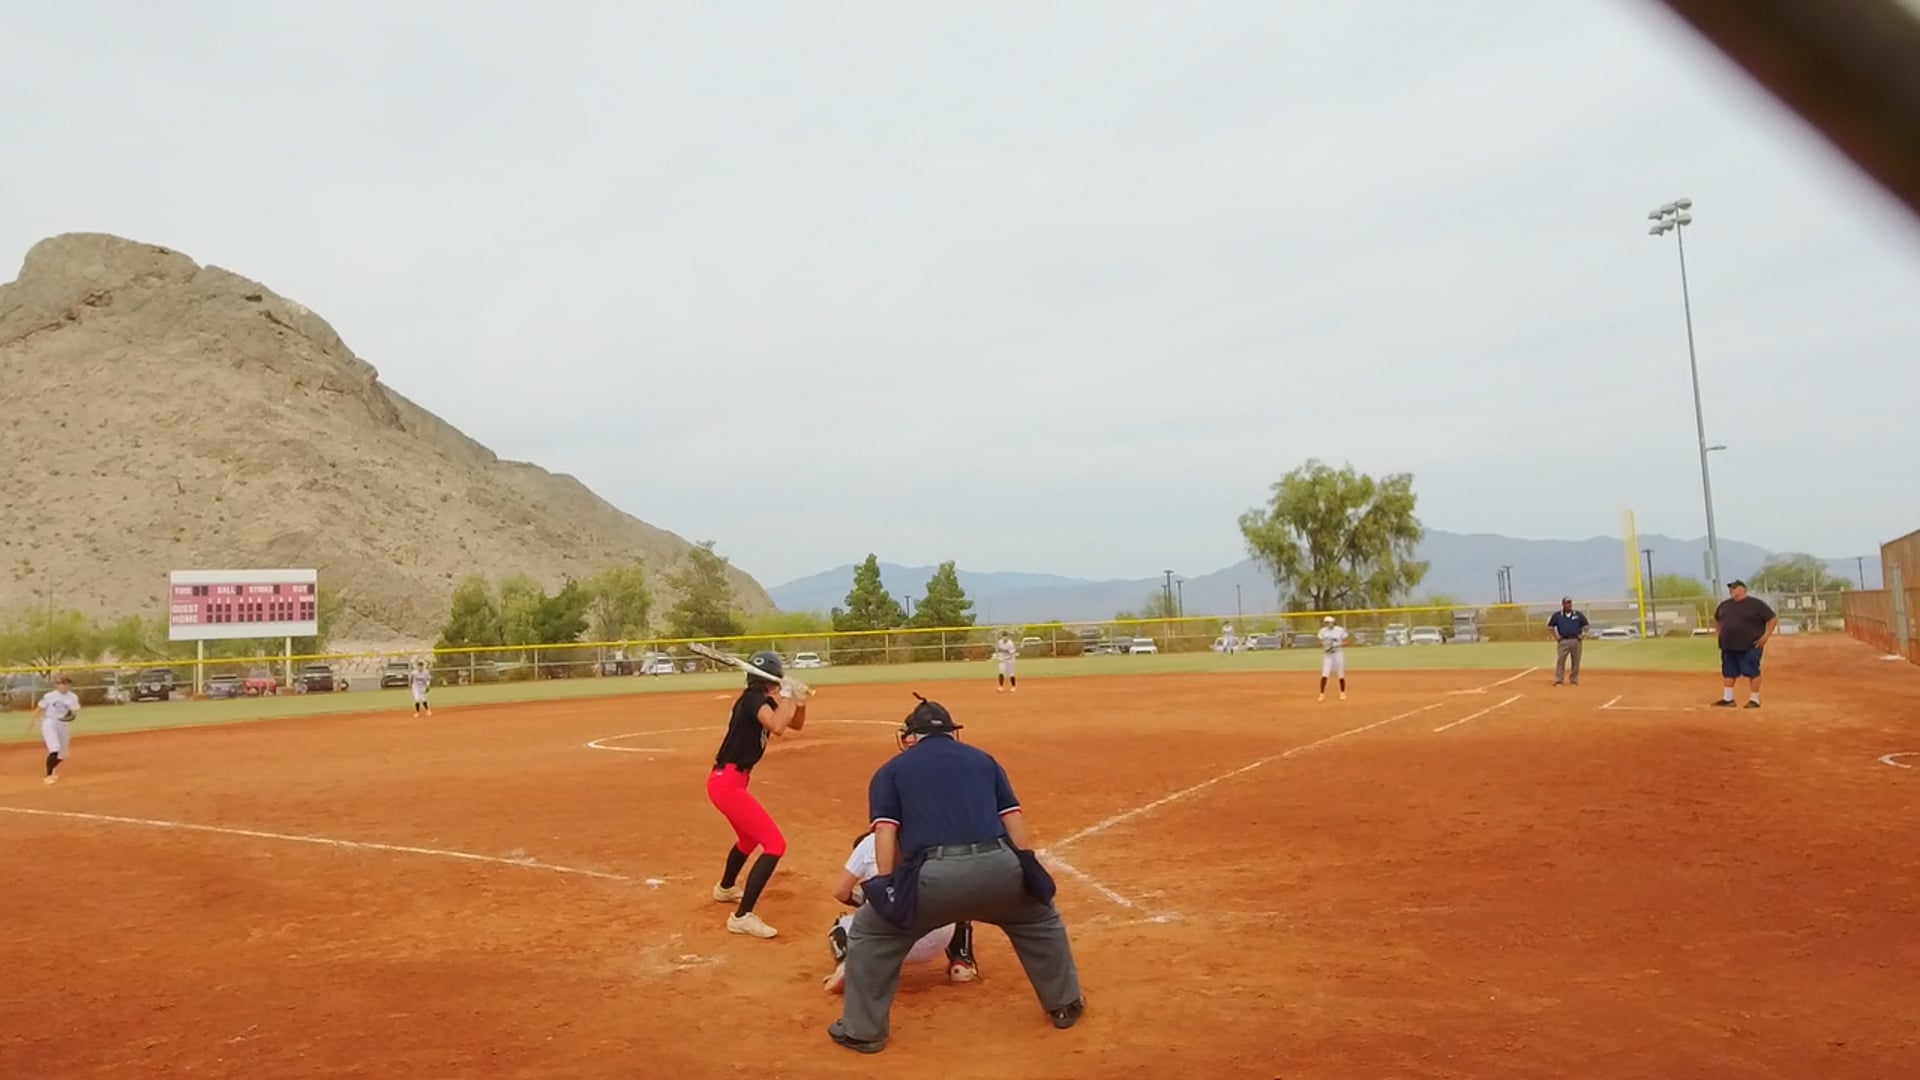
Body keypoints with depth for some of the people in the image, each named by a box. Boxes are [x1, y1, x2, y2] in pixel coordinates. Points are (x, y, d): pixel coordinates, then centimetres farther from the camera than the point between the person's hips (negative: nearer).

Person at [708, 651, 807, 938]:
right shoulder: (755, 699, -17)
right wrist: (787, 697, -20)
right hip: (727, 783, -10)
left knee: (749, 837, 33)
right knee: (774, 844, -13)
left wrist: (799, 702, 0)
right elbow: (777, 726, -35)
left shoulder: (762, 700, 11)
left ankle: (726, 888, 55)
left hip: (728, 781, 10)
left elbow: (796, 724, 19)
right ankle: (742, 916, -13)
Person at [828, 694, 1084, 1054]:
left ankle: (862, 1030, 24)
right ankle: (1065, 1004, 41)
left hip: (934, 875, -2)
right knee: (1040, 918, 33)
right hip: (996, 866, 3)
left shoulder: (891, 770, 19)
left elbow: (885, 830, 5)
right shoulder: (982, 758, 26)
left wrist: (886, 888, 4)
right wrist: (1029, 872, 16)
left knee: (869, 933, 22)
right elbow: (1012, 817, 17)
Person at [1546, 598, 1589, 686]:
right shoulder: (1557, 615, 3)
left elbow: (1585, 626, 13)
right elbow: (1550, 627, 8)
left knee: (1576, 662, 5)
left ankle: (1574, 680, 15)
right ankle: (1558, 680, -4)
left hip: (1576, 641, 2)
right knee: (1560, 661, -7)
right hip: (1563, 641, -2)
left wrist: (1582, 636, 2)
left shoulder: (1578, 615, 8)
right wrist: (1556, 637, 0)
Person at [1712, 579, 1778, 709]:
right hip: (1728, 646, 6)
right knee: (1728, 672, 8)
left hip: (1750, 646, -6)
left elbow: (1773, 619, -6)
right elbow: (1716, 619, 28)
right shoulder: (1724, 605, 12)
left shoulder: (1756, 604, -6)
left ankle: (1754, 699, 7)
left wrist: (1765, 637, -11)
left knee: (1752, 672, -1)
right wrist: (1720, 634, 17)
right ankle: (1727, 699, 14)